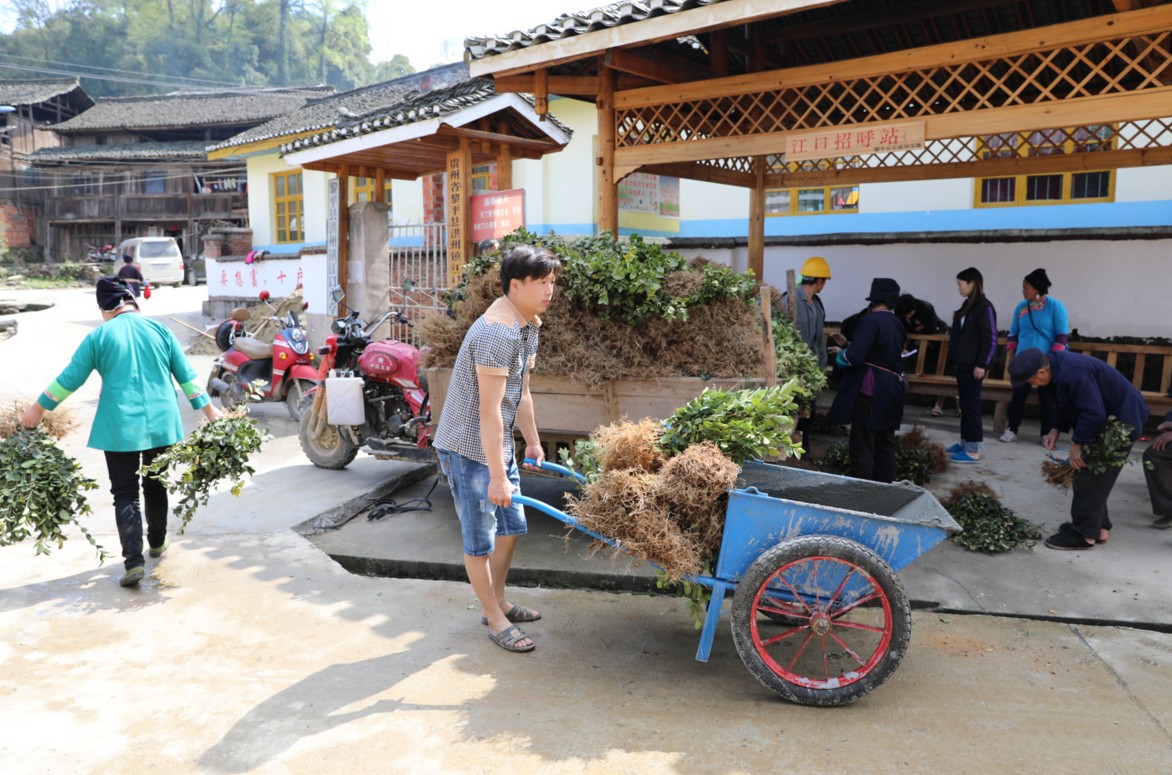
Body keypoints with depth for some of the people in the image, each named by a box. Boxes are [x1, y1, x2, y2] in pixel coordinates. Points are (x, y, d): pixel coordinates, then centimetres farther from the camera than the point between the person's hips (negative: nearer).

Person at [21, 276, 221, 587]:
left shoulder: (98, 336, -3)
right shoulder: (159, 330, 3)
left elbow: (70, 378, 1)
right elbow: (186, 375, 3)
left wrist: (38, 409, 14)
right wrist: (209, 410, 10)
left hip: (119, 427, -3)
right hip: (161, 423, 3)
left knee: (125, 494, 2)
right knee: (155, 485, 20)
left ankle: (134, 561, -7)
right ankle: (157, 543, 35)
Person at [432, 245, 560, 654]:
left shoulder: (528, 325, 6)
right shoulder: (498, 332, -26)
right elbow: (489, 410, -27)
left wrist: (532, 442, 21)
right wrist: (497, 476, -25)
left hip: (498, 444, 10)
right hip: (468, 448, -10)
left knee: (511, 526, 18)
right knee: (480, 538, 3)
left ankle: (498, 601, 36)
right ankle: (495, 619, 19)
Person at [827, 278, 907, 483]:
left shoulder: (870, 320, -15)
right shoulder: (897, 323, 10)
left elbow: (854, 357, -22)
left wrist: (840, 356, 0)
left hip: (870, 389, -8)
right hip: (892, 388, 8)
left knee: (862, 445, -4)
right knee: (885, 443, 16)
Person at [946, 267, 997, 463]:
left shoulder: (984, 307, -12)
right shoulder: (968, 305, 14)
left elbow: (990, 339, -15)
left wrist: (982, 364, -18)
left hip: (973, 365, -9)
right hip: (962, 364, 9)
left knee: (971, 405, -6)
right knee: (964, 404, 13)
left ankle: (974, 450, -1)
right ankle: (966, 443, 22)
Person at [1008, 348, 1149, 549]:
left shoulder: (1073, 373, -33)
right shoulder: (1057, 366, 0)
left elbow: (1094, 414, -31)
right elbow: (1069, 404, 13)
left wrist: (1077, 444, -20)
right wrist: (1056, 429, 2)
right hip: (1106, 418, 10)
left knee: (1091, 479, -7)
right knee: (1089, 475, 14)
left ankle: (1084, 534, 1)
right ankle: (1098, 527, 22)